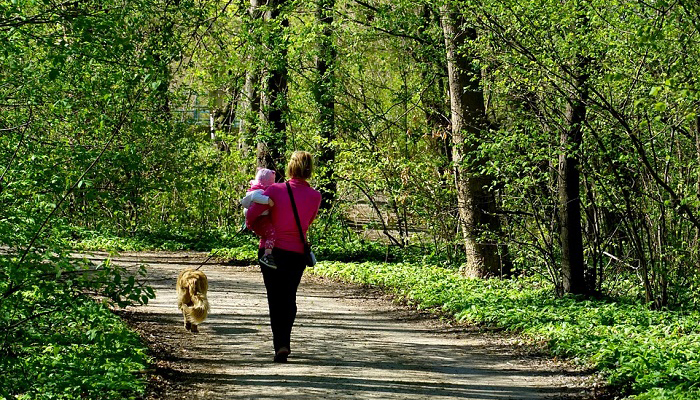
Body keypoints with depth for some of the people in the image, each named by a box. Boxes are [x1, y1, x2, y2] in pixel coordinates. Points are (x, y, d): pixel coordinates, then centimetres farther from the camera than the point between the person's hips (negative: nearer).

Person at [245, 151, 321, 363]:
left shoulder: (276, 190, -12)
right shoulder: (315, 196, -6)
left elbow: (250, 215, -14)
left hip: (271, 250, -1)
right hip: (297, 252, 1)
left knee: (275, 298, 8)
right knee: (289, 297, 19)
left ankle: (280, 344, -3)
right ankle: (285, 342, 17)